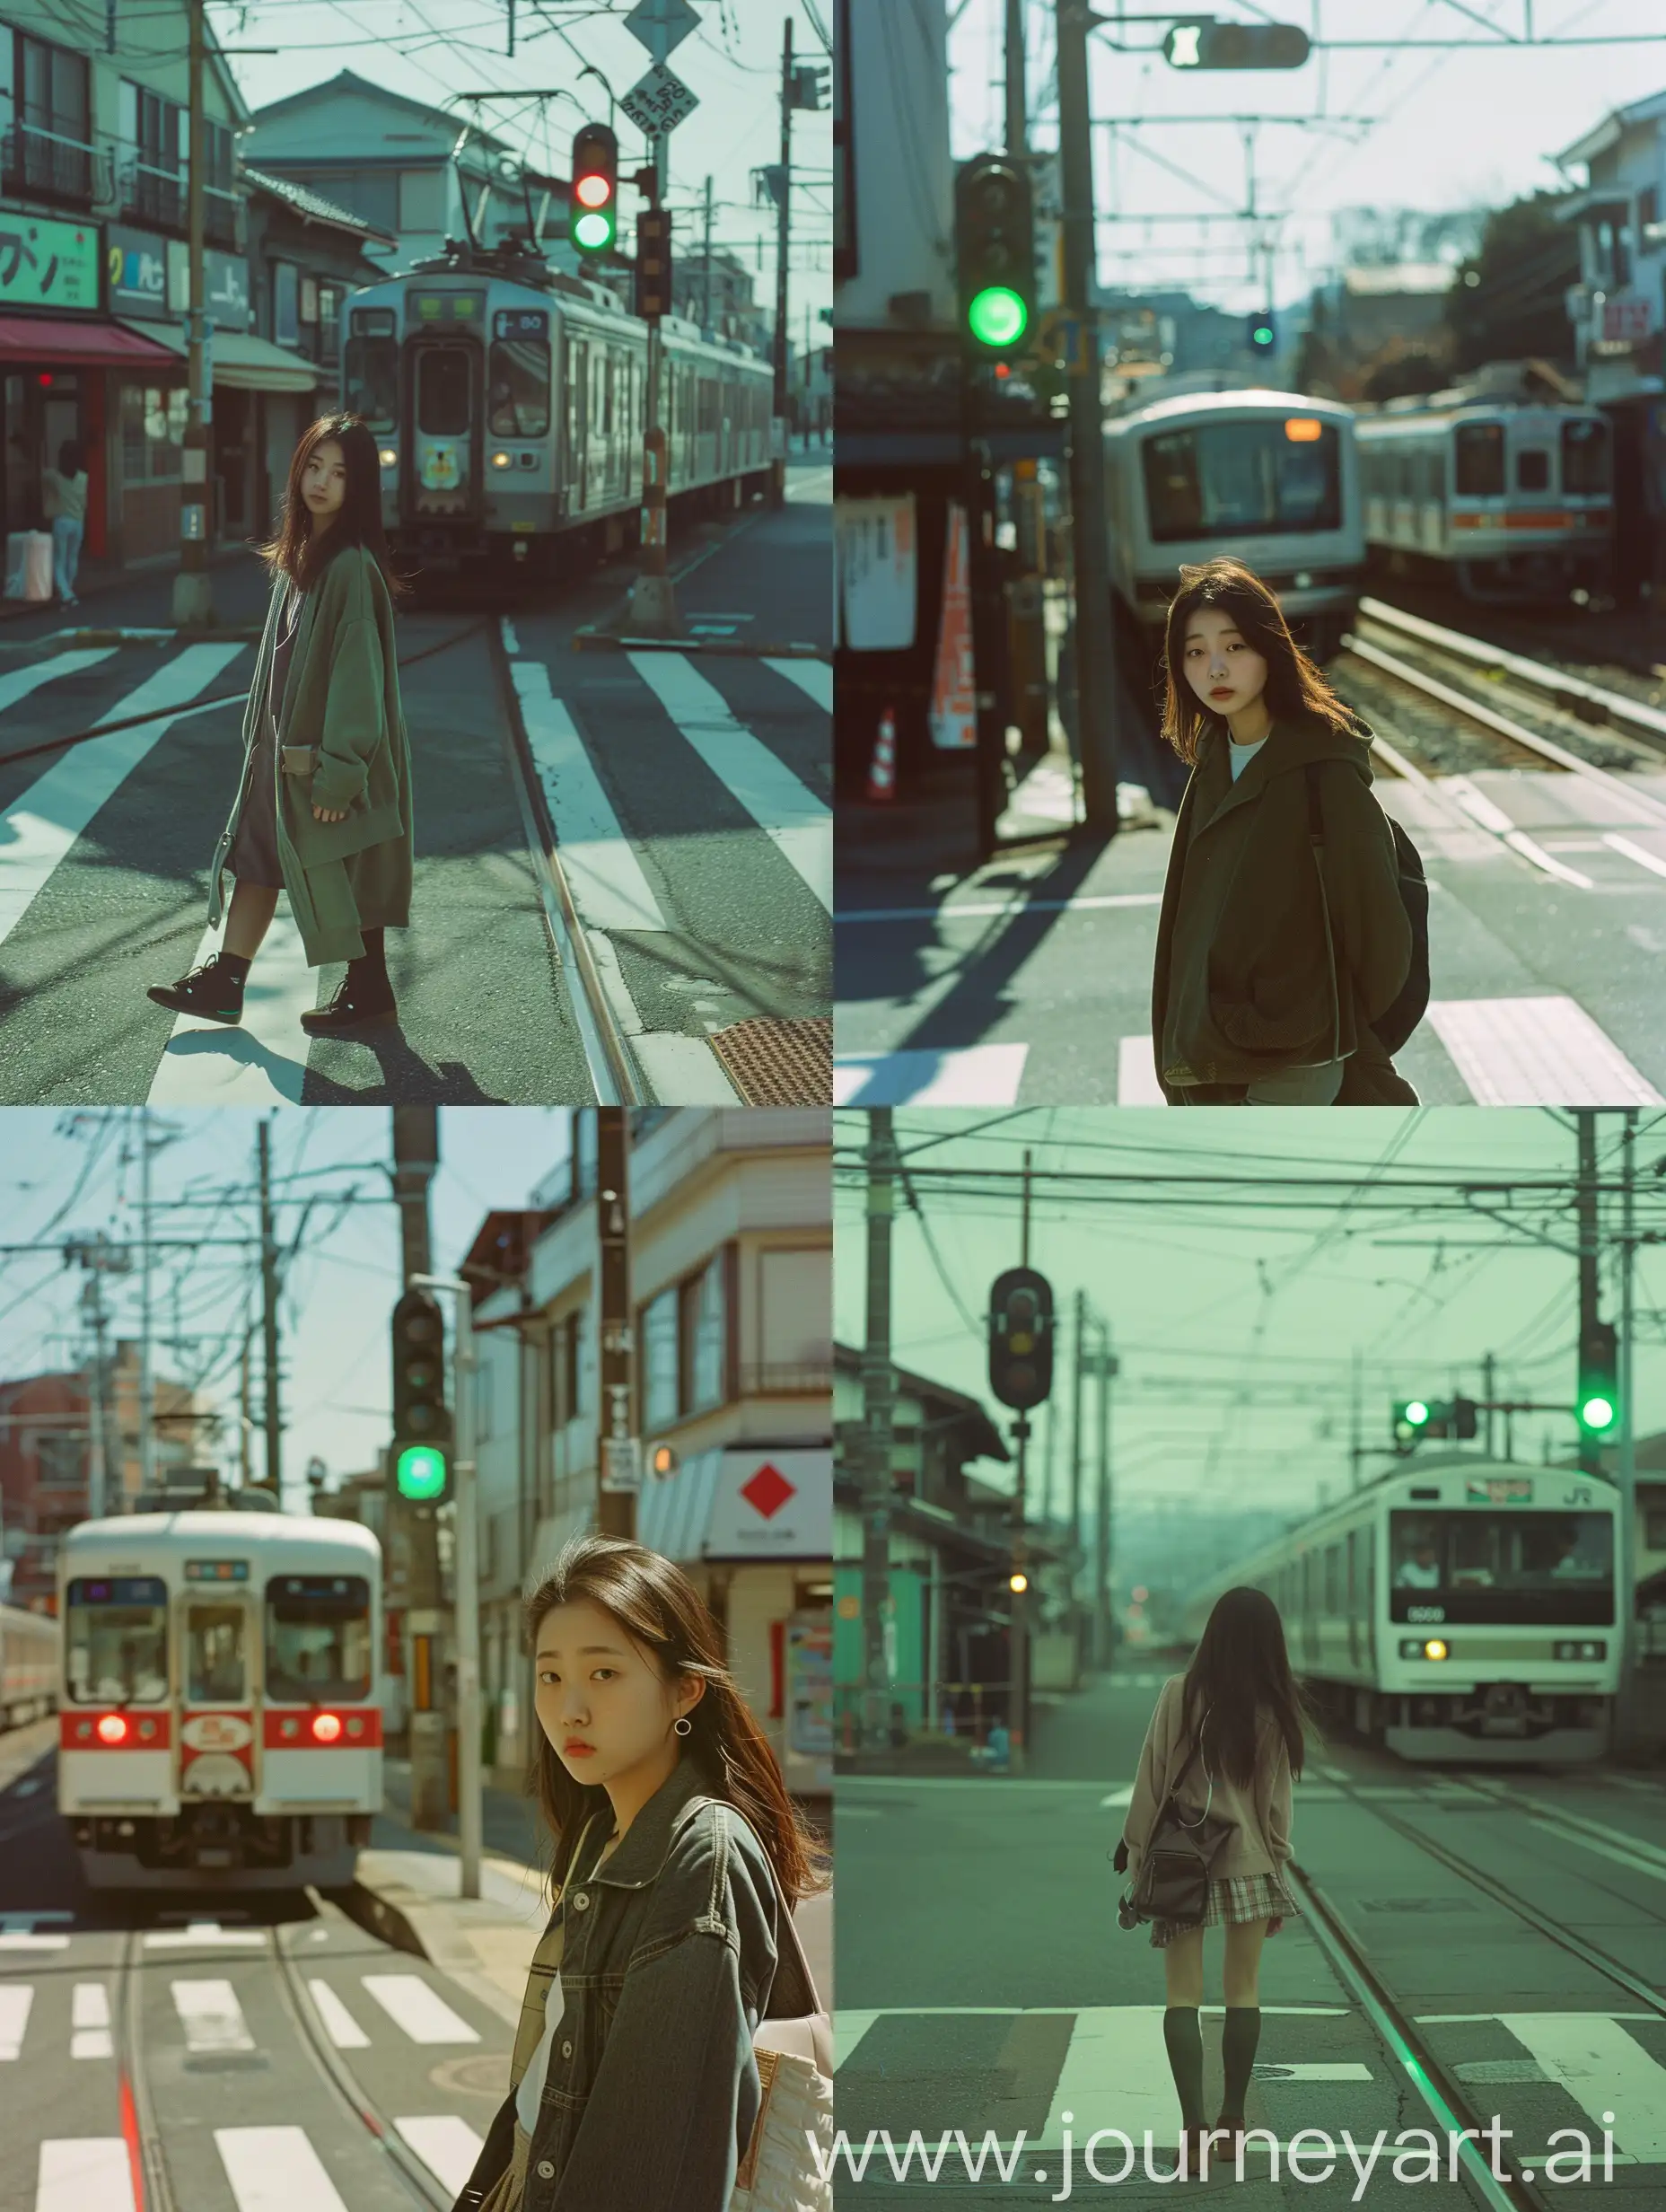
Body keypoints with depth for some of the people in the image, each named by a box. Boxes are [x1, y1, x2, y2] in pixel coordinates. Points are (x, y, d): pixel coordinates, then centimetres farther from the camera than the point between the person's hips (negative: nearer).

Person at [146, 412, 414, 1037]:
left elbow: (358, 670, -22)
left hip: (329, 750, -9)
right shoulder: (301, 554, 6)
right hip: (286, 744, 9)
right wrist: (271, 742, 16)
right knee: (258, 853, 12)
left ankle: (369, 992, 18)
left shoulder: (350, 566, -21)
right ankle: (225, 981, 19)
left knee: (337, 871, 4)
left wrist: (338, 771, -22)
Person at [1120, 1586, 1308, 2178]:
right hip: (1248, 1863, 1)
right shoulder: (1274, 1711, -5)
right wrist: (1278, 1877, 9)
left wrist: (1137, 1856, 3)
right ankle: (1233, 2123, 18)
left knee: (1184, 1996, 1)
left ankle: (1194, 2129, -10)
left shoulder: (1180, 1695, -10)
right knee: (1243, 1992, 13)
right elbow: (1276, 1802, 0)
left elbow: (1151, 1781, -7)